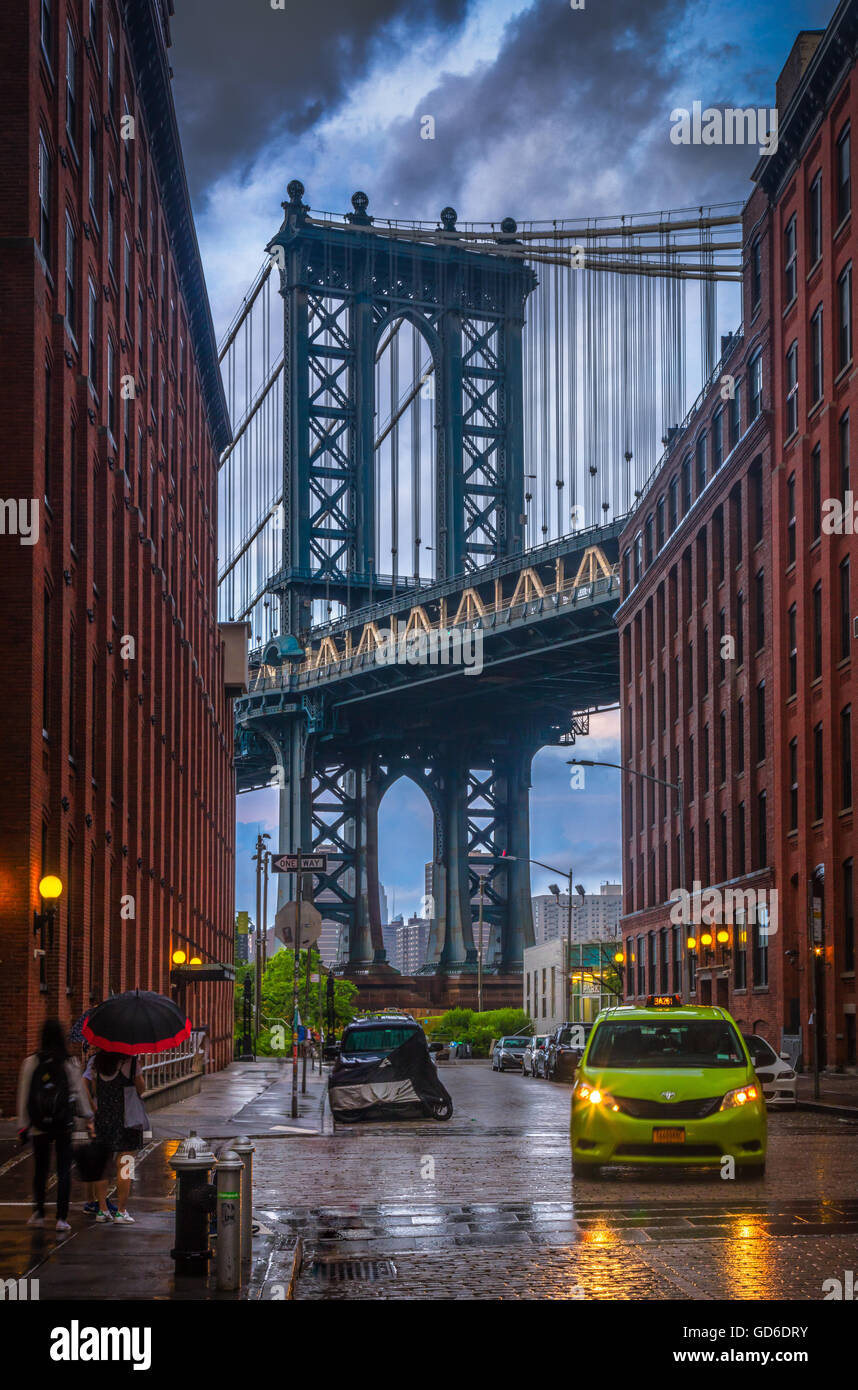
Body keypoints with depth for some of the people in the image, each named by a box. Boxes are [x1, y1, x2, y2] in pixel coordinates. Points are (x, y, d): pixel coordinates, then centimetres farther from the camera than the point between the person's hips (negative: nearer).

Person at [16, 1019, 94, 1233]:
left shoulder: (30, 1063, -5)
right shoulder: (70, 1064, -6)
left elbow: (23, 1096, -2)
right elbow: (80, 1093, 1)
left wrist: (23, 1125, 5)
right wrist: (88, 1118, 13)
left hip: (39, 1126, 1)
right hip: (64, 1125, -1)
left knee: (40, 1168, 16)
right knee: (64, 1170, 4)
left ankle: (38, 1213, 22)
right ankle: (61, 1218, 1)